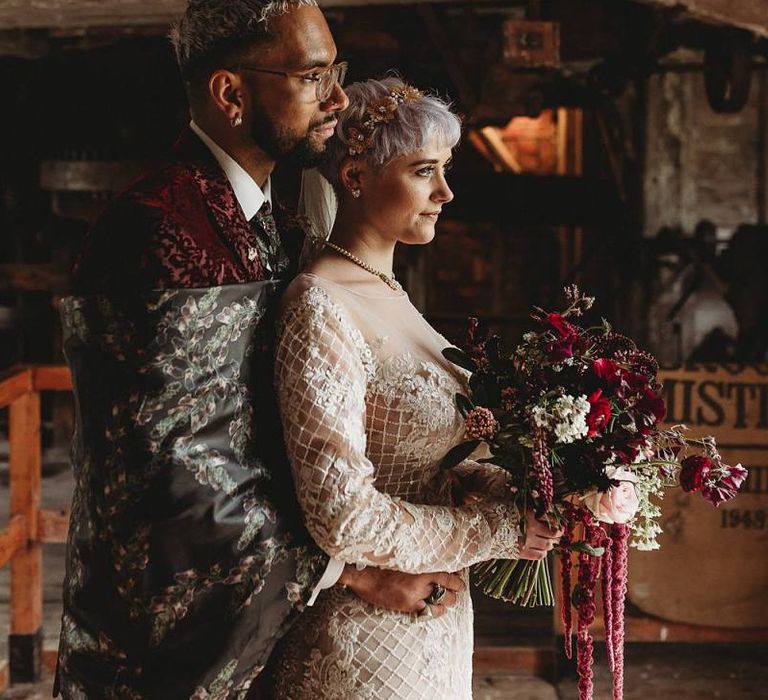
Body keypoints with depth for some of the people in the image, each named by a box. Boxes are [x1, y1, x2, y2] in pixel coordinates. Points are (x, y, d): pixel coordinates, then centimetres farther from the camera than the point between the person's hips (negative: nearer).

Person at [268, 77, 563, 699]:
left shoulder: (388, 292, 8)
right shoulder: (321, 310, -20)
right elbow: (344, 516, -25)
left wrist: (515, 487, -3)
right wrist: (501, 531, -16)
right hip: (367, 641, -8)